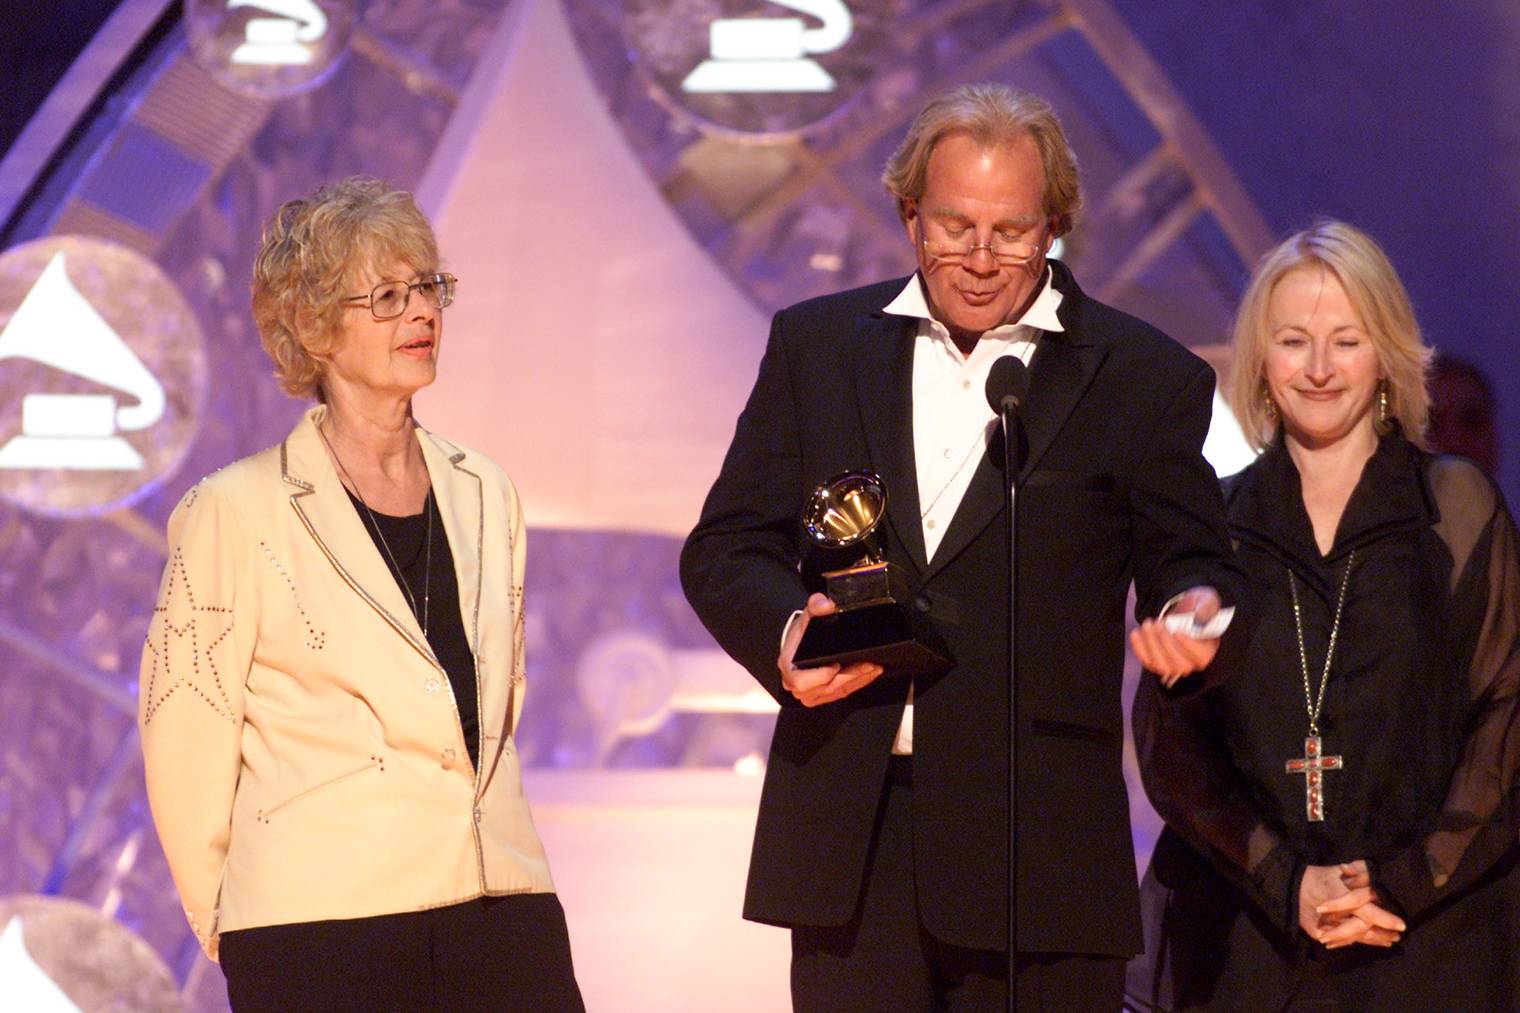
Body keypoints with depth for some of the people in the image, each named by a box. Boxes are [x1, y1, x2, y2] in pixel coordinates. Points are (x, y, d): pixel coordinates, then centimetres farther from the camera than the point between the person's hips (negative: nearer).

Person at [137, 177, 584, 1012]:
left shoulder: (485, 497, 14)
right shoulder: (238, 512, -2)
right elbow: (185, 746, 0)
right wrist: (233, 927, 5)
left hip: (502, 914, 5)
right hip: (322, 932, -5)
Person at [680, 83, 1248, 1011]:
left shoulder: (1142, 378, 5)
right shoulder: (819, 344, 11)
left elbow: (1189, 560, 7)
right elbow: (727, 547, 12)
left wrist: (1192, 608, -18)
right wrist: (786, 630, -10)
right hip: (850, 839, 2)